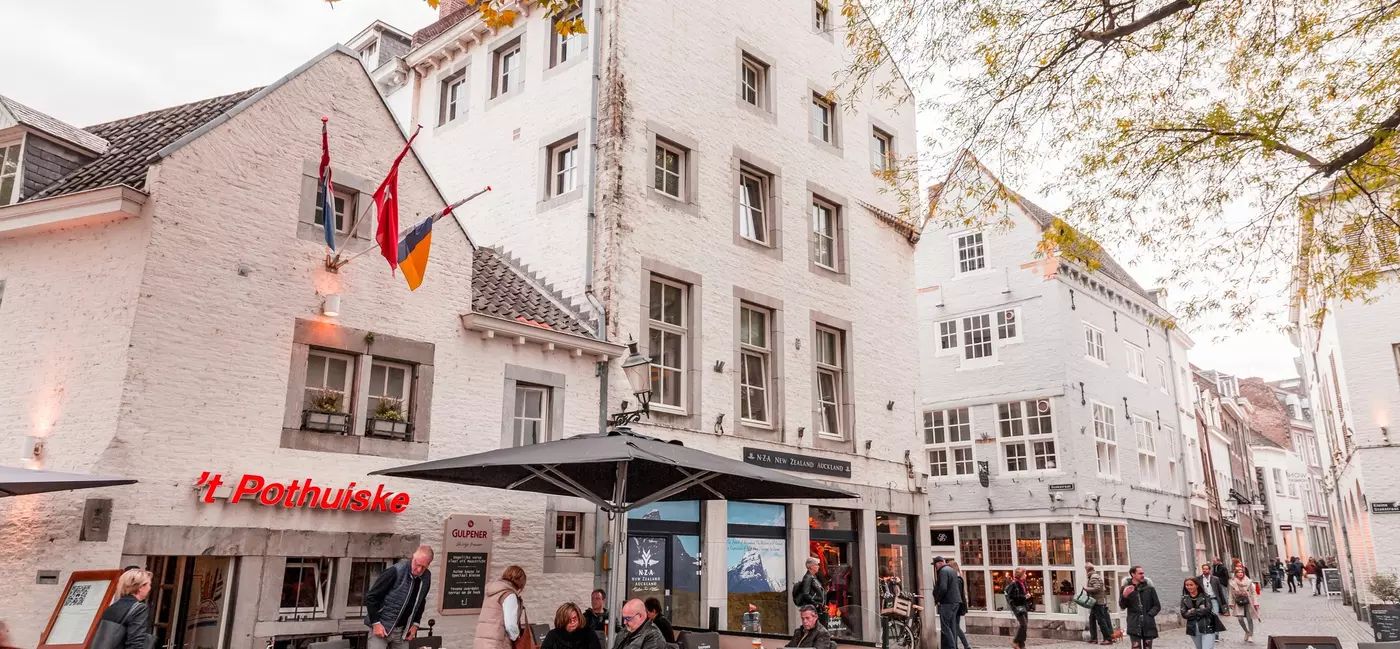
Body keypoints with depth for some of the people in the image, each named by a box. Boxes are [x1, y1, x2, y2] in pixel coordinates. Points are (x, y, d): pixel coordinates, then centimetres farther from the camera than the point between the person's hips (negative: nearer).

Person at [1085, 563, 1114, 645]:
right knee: (1092, 619, 13)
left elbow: (1097, 588, -25)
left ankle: (1108, 639, -1)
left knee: (1101, 621, -6)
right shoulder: (1096, 575, 15)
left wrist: (1086, 588, -16)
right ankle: (1093, 638, 17)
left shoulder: (1094, 577, -15)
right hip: (1095, 602, 10)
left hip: (1098, 602, -10)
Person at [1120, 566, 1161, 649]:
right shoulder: (1126, 588, 2)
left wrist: (1149, 615, -9)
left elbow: (1157, 605, 6)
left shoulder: (1149, 588, 4)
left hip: (1148, 625, 2)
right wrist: (1124, 596, -20)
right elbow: (1122, 606, 0)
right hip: (1134, 625, -1)